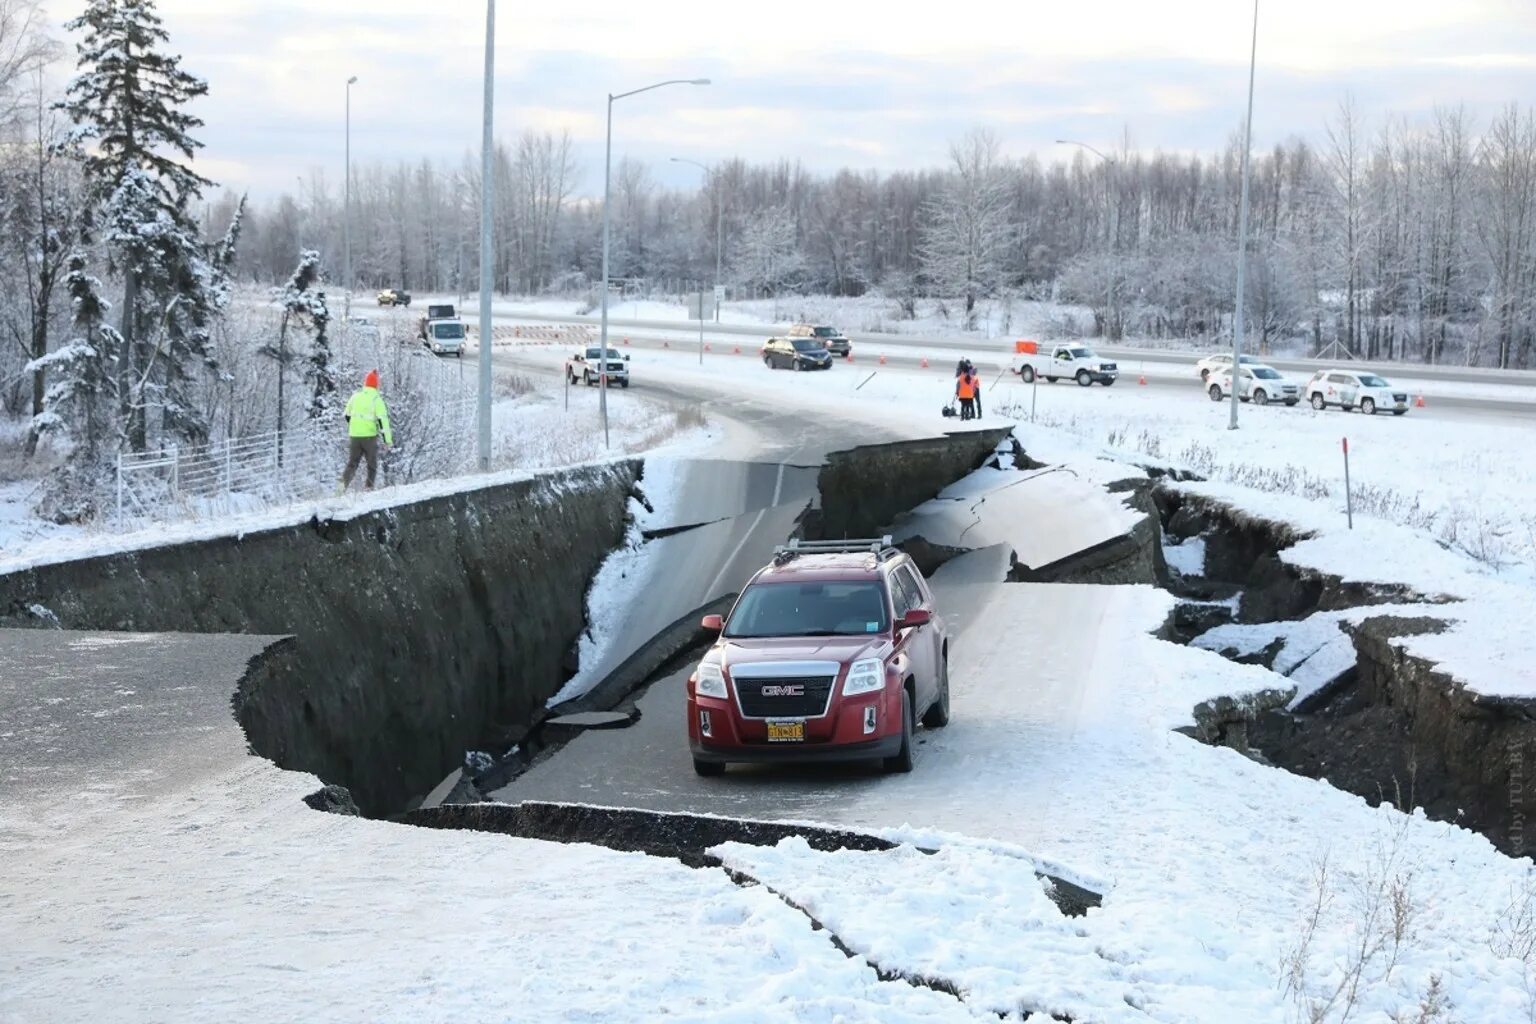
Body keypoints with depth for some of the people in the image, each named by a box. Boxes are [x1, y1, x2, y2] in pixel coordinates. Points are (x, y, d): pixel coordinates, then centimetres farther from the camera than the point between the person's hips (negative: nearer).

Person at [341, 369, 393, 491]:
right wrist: (388, 439, -13)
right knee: (372, 465, 11)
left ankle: (345, 482, -14)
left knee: (352, 463, 9)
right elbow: (383, 419, -15)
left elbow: (347, 415, 16)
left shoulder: (355, 396, 5)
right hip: (370, 436, -4)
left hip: (354, 435, 4)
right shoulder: (376, 399, -10)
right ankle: (369, 488, 5)